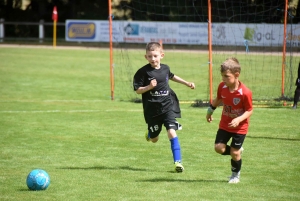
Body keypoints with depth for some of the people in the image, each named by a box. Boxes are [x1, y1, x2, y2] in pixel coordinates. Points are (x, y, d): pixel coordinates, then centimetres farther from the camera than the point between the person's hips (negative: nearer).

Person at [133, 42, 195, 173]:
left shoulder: (165, 68, 3)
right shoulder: (143, 72, -11)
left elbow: (171, 76, 27)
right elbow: (137, 90, -10)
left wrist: (186, 83, 28)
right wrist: (149, 87, -27)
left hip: (168, 106, 2)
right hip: (152, 109, -2)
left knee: (171, 132, -15)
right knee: (154, 139, 13)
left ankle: (178, 161, -11)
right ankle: (150, 134, 52)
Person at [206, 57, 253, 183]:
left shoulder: (245, 93, -26)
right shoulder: (222, 87, -10)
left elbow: (249, 111, -18)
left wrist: (238, 119, -31)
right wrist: (210, 110, 19)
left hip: (240, 127, -5)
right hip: (224, 125, 5)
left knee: (234, 152, 0)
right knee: (219, 148, -5)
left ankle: (235, 175, 25)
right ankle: (237, 150, 25)